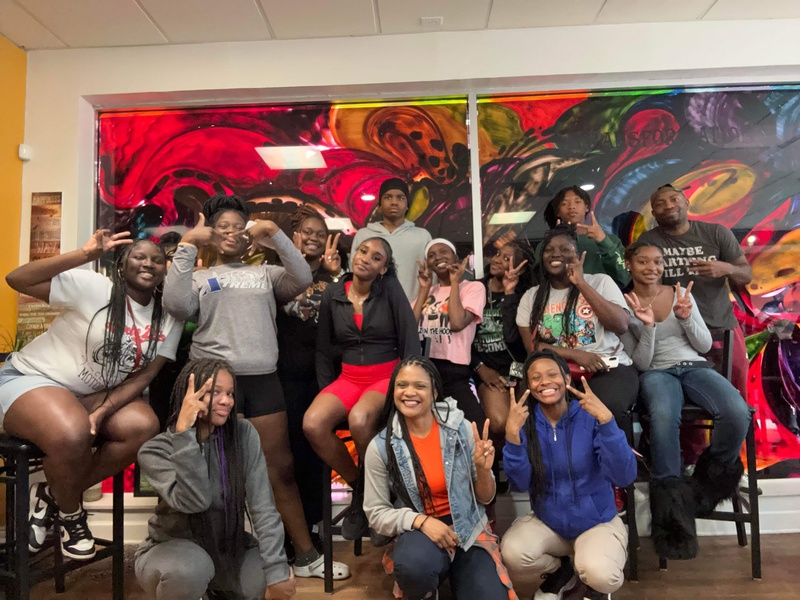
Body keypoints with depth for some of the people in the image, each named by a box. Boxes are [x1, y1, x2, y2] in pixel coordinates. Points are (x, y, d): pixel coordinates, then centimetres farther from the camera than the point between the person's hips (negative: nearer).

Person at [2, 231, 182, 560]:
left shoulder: (169, 317, -3)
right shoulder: (95, 288, -16)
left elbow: (144, 375, -6)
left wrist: (100, 413, -20)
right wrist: (85, 254, -34)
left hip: (96, 395, 5)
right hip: (32, 380, -4)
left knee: (145, 428, -23)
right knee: (73, 435, -35)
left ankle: (53, 495, -1)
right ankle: (71, 514, -1)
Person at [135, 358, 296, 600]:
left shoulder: (243, 434, -13)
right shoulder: (156, 450, -19)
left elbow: (263, 508, -16)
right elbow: (194, 501, -34)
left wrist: (277, 570, -23)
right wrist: (184, 432, -40)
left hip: (228, 547, 4)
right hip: (173, 549, -3)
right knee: (190, 568, -35)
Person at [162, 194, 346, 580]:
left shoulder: (264, 273, 17)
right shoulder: (198, 277, 12)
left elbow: (302, 279, -1)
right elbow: (176, 305, -8)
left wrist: (275, 234, -5)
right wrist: (187, 246, -7)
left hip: (263, 379, 2)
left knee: (280, 468, 6)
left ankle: (306, 557, 16)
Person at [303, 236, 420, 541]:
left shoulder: (390, 288, -5)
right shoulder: (331, 294, 4)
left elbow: (409, 338, -8)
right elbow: (324, 349, 11)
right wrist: (326, 392, 3)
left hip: (388, 376, -3)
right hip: (349, 377, 4)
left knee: (358, 420, -35)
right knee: (312, 424, -24)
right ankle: (358, 486, 1)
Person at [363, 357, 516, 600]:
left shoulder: (461, 429, -7)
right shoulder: (380, 447, -9)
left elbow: (485, 498, 2)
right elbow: (376, 513, -4)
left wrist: (483, 469, -20)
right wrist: (421, 521, -20)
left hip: (468, 528, 1)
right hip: (418, 531, -1)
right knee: (414, 567, -34)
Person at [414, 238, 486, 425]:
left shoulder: (473, 287, 3)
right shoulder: (427, 291, 20)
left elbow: (457, 323, -15)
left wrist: (454, 283, -3)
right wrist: (424, 288, 9)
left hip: (453, 371, -5)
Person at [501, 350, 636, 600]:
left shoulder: (590, 417, -14)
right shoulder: (526, 422, -8)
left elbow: (624, 477, -23)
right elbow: (519, 484, -16)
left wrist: (606, 420, -35)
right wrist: (512, 434, -31)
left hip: (598, 521, -2)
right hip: (546, 522, 2)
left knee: (600, 574, -30)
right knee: (512, 553, -26)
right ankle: (559, 573, 10)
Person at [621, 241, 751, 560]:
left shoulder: (681, 293, 13)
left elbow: (704, 345, 10)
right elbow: (640, 362, 0)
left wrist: (686, 317, -9)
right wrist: (648, 326, -17)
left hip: (695, 367, 3)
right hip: (656, 373, -3)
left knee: (738, 413, -30)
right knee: (664, 417, -40)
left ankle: (709, 483, -4)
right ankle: (671, 501, -25)